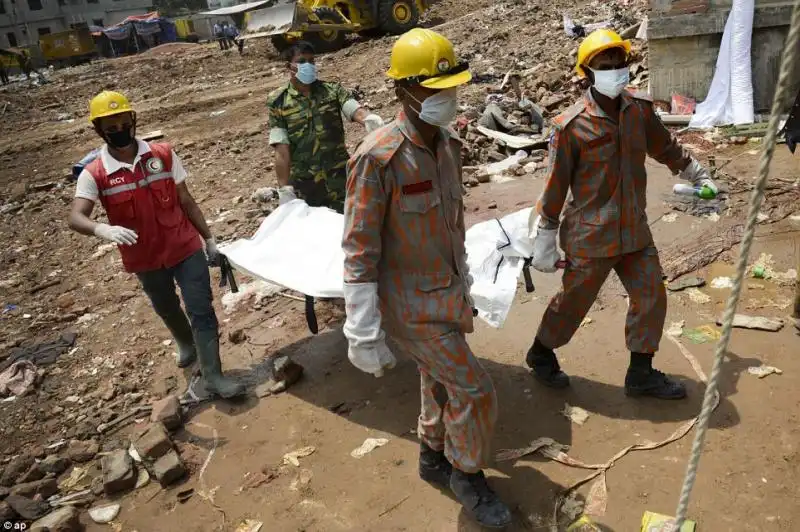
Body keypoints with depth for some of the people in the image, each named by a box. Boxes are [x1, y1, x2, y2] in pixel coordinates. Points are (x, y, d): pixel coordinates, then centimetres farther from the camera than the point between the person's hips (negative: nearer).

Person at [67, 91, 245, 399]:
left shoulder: (163, 155, -7)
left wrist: (209, 239, 2)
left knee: (201, 310, -6)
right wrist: (102, 229, -45)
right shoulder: (94, 175, -11)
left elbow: (186, 201, 0)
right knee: (168, 311, 23)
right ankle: (186, 344, 55)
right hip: (145, 259, 1)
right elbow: (75, 218, -23)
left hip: (185, 248, -1)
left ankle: (213, 377, 2)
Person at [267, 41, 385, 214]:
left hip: (339, 179, 1)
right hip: (303, 187, -1)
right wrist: (284, 190, -12)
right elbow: (281, 150, -6)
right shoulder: (277, 102, -1)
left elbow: (356, 110, -14)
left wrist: (370, 119, -38)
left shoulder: (332, 90, 3)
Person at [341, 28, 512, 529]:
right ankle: (468, 474, 27)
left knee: (442, 381, 22)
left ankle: (435, 458, 47)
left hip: (448, 293, 7)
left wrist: (462, 277, 20)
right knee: (474, 390, 0)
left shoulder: (449, 145, -1)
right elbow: (360, 249, -22)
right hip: (411, 304, -7)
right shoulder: (378, 157, -25)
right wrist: (363, 334, -20)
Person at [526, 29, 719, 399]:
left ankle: (641, 374, 27)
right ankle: (541, 354, 35)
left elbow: (665, 147, 18)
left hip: (635, 230, 6)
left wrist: (699, 176, 29)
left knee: (651, 297, 9)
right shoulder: (571, 125, -16)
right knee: (573, 302, 8)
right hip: (591, 237, -5)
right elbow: (554, 188, -12)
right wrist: (544, 244, -9)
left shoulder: (639, 109, 0)